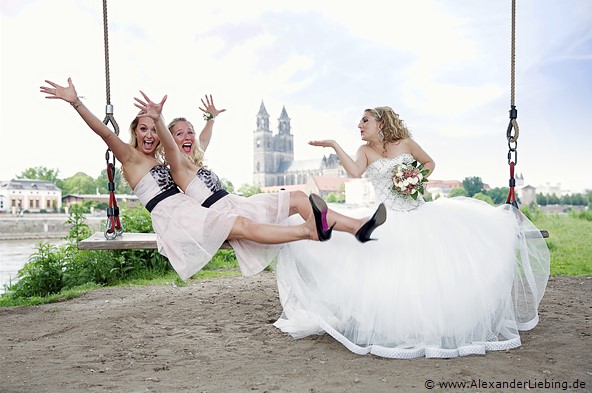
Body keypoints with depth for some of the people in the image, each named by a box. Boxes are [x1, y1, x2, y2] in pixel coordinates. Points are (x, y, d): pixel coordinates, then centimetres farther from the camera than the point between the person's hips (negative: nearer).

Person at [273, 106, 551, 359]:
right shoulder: (365, 151, 5)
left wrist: (418, 179, -3)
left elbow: (429, 163, 16)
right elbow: (355, 172, -17)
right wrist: (334, 146, -21)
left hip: (422, 215, 1)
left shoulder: (404, 143, 4)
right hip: (390, 223, 0)